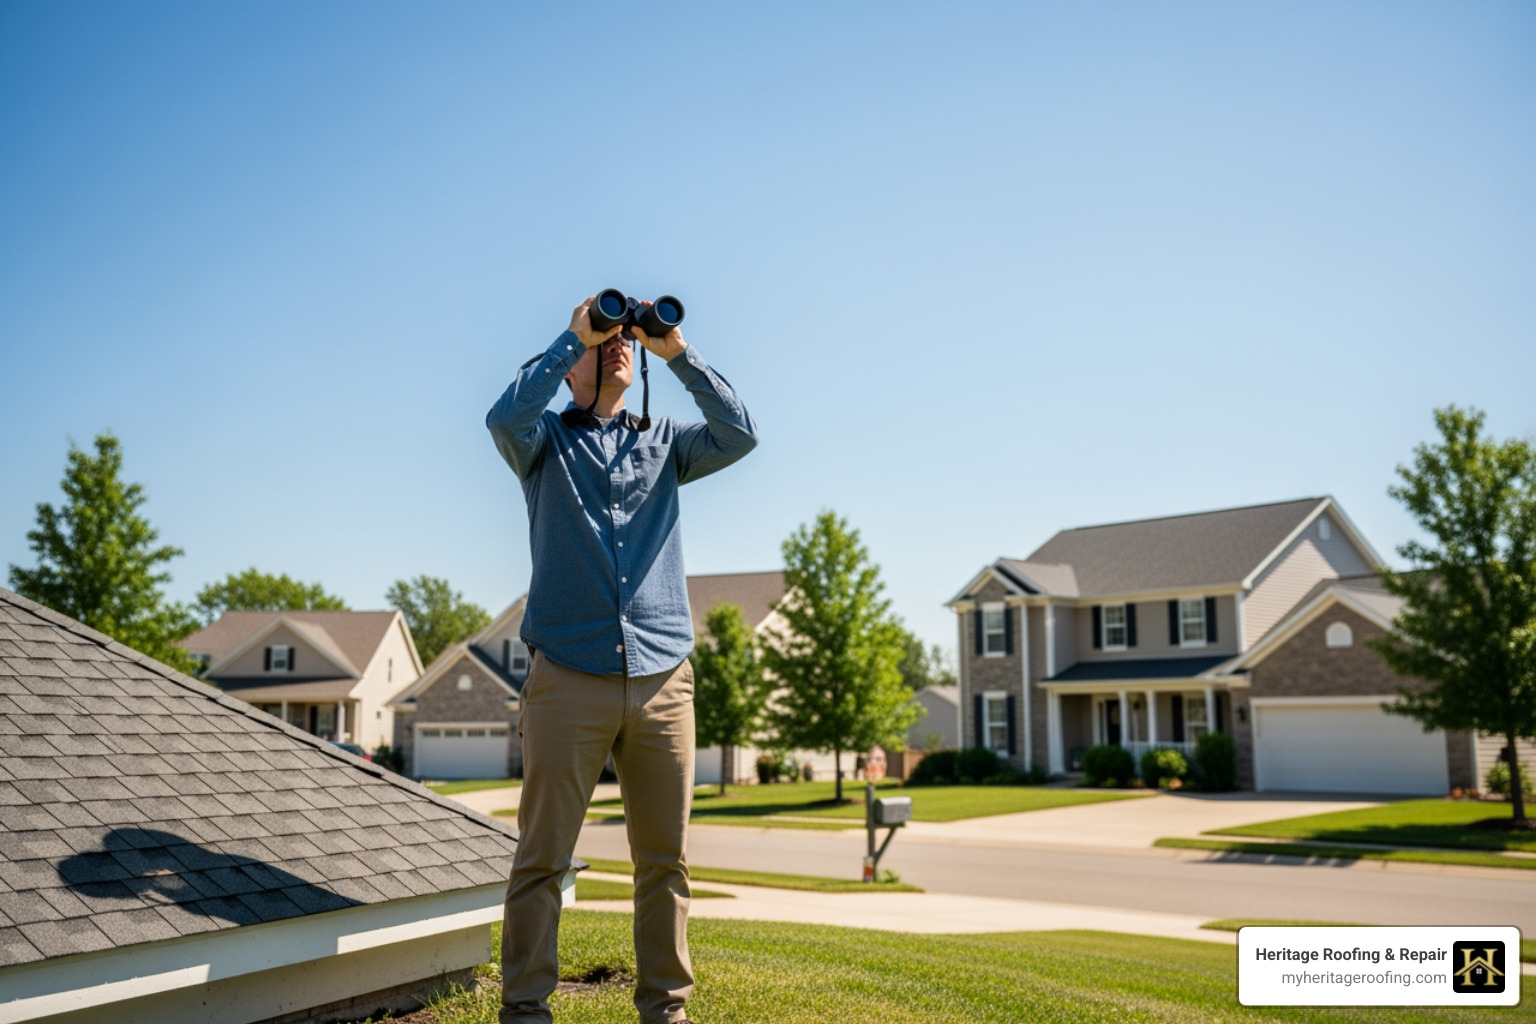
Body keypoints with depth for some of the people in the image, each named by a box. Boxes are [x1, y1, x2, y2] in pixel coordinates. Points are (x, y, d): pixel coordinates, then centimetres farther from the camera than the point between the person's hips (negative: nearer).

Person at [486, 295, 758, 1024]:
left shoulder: (663, 442, 17)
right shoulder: (545, 439, 11)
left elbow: (740, 435, 1)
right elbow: (505, 417, -12)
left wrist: (677, 352, -2)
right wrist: (574, 336, -6)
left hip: (662, 679, 3)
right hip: (568, 677, -2)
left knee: (665, 858, 6)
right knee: (543, 856, -1)